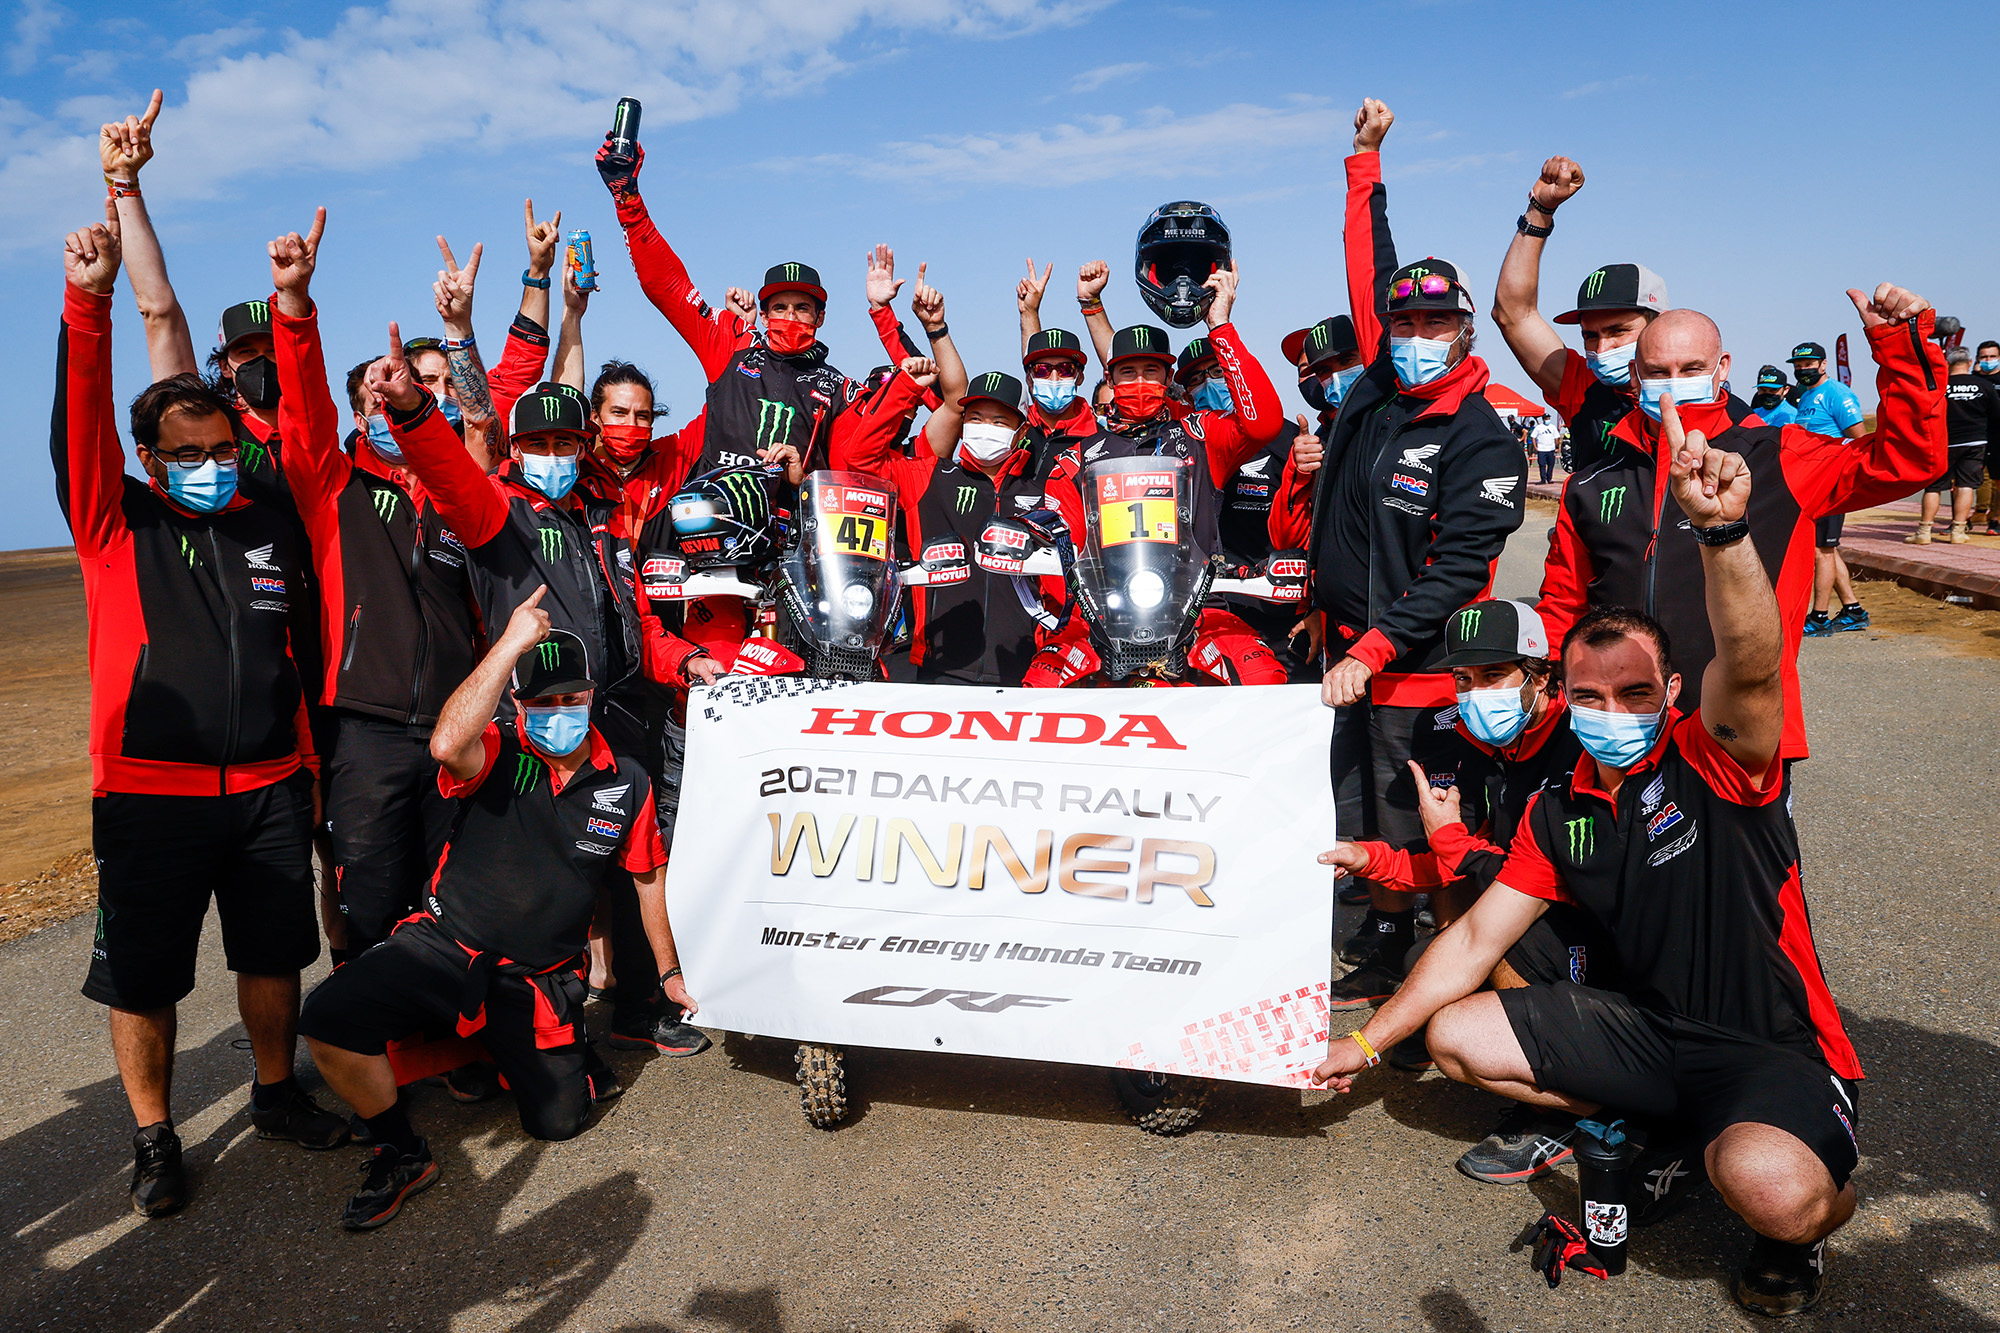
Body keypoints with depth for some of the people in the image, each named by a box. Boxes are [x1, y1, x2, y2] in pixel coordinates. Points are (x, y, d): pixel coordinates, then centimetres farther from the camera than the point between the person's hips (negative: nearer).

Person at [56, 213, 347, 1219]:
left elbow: (304, 637, 16)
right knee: (142, 976, 7)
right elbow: (80, 423, -14)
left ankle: (277, 1094, 35)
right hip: (149, 793, -2)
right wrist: (87, 300, -25)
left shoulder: (272, 528, 8)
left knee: (272, 955, 15)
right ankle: (154, 1138, 26)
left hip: (270, 787, 3)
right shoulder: (117, 524, 0)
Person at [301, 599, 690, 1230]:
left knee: (560, 1120, -4)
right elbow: (447, 744, -36)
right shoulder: (496, 753, -10)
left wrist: (670, 971, 18)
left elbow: (649, 877, 13)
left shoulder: (627, 782, 0)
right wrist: (513, 641, -34)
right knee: (328, 1017, -25)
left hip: (539, 981, 2)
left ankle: (568, 1052, 33)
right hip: (446, 945, -1)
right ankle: (401, 1154, -1)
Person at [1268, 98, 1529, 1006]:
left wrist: (1374, 651, -23)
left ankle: (1385, 957, 19)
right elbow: (1371, 272, 18)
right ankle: (1375, 928, 30)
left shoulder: (1481, 441, -12)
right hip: (1348, 647, 6)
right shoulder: (1377, 386, 5)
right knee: (1356, 811, 14)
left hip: (1415, 664, -6)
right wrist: (1366, 158, 23)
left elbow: (1459, 568, -17)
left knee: (1400, 819, 4)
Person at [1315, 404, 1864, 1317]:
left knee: (1770, 1189, -36)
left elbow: (1750, 665, -40)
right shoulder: (1558, 811, 0)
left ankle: (1823, 1198, 5)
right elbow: (1475, 940, 3)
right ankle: (1660, 1130, 11)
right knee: (1457, 1036, -2)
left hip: (1779, 1049, -6)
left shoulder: (1717, 762, -16)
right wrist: (1365, 1043, 2)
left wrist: (1723, 530, -59)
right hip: (1650, 1028, 6)